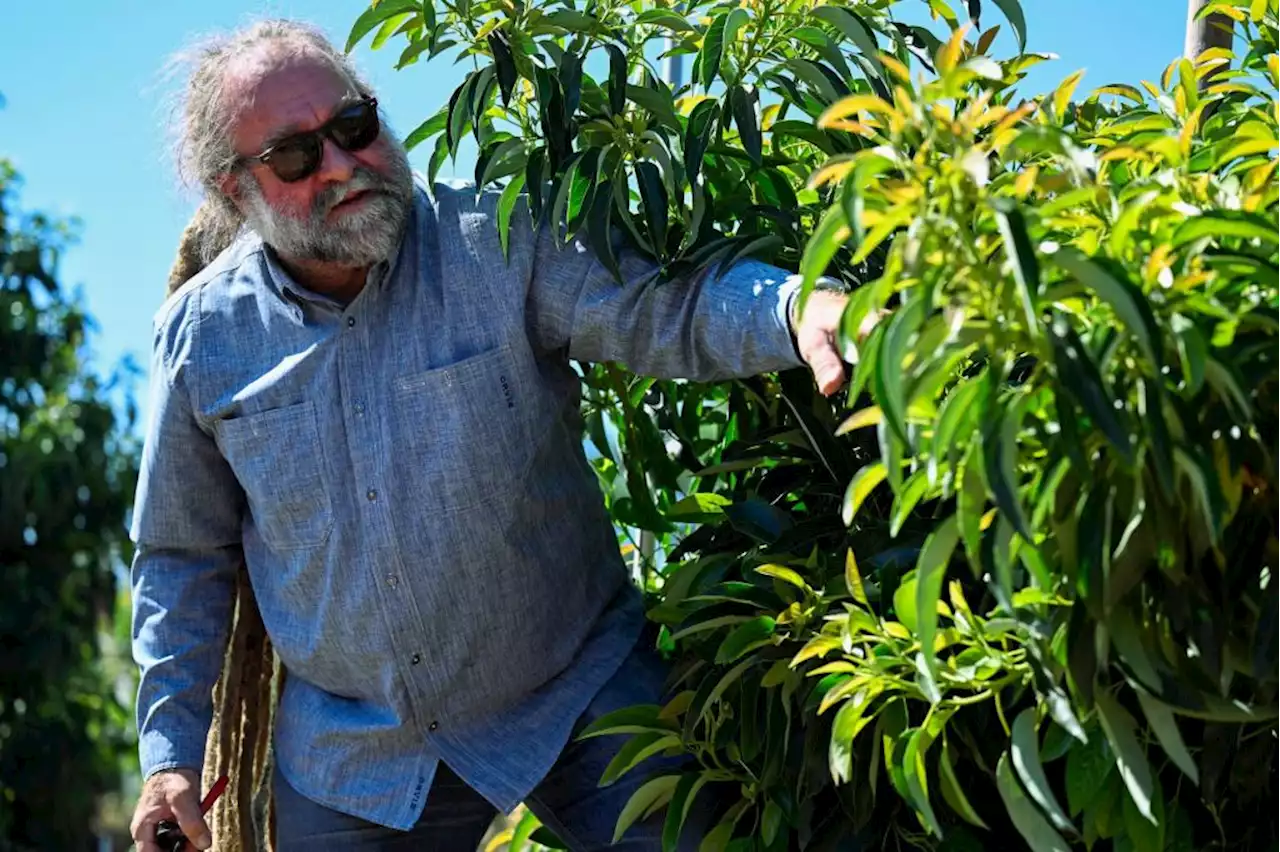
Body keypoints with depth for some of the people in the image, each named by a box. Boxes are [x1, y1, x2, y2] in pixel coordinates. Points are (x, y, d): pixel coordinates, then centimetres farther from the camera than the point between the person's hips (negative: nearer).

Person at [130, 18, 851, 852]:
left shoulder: (498, 242, -13)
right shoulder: (201, 335, -5)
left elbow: (668, 308, -25)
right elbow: (183, 556, 6)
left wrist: (795, 308, -47)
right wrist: (172, 750, 3)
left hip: (578, 701, -2)